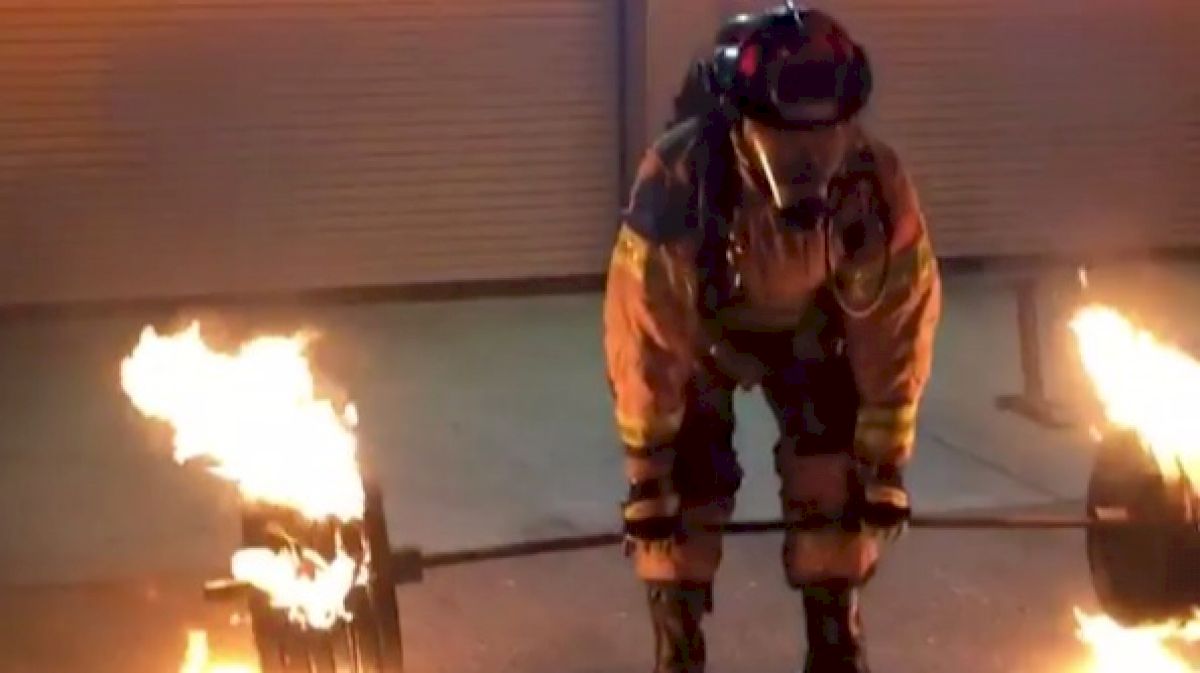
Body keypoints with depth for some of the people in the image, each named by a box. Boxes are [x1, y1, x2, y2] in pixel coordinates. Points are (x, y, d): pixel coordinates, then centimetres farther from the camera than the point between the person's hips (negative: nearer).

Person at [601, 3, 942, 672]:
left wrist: (886, 466, -13)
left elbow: (897, 330, -20)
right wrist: (645, 475, -23)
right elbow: (643, 336, -30)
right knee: (686, 490, -12)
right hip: (698, 326, -2)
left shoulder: (879, 183, -33)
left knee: (842, 485, -7)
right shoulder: (675, 181, -40)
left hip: (811, 323, 2)